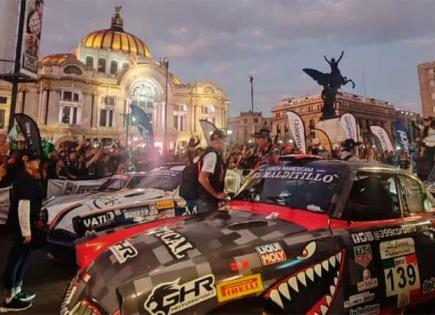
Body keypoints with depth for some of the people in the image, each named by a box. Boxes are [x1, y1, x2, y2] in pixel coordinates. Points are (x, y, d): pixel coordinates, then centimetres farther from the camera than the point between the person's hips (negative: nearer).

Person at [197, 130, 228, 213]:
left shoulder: (214, 154, 11)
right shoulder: (212, 154, -18)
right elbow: (202, 179, -26)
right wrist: (216, 194, -20)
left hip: (209, 200, 10)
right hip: (207, 201, -10)